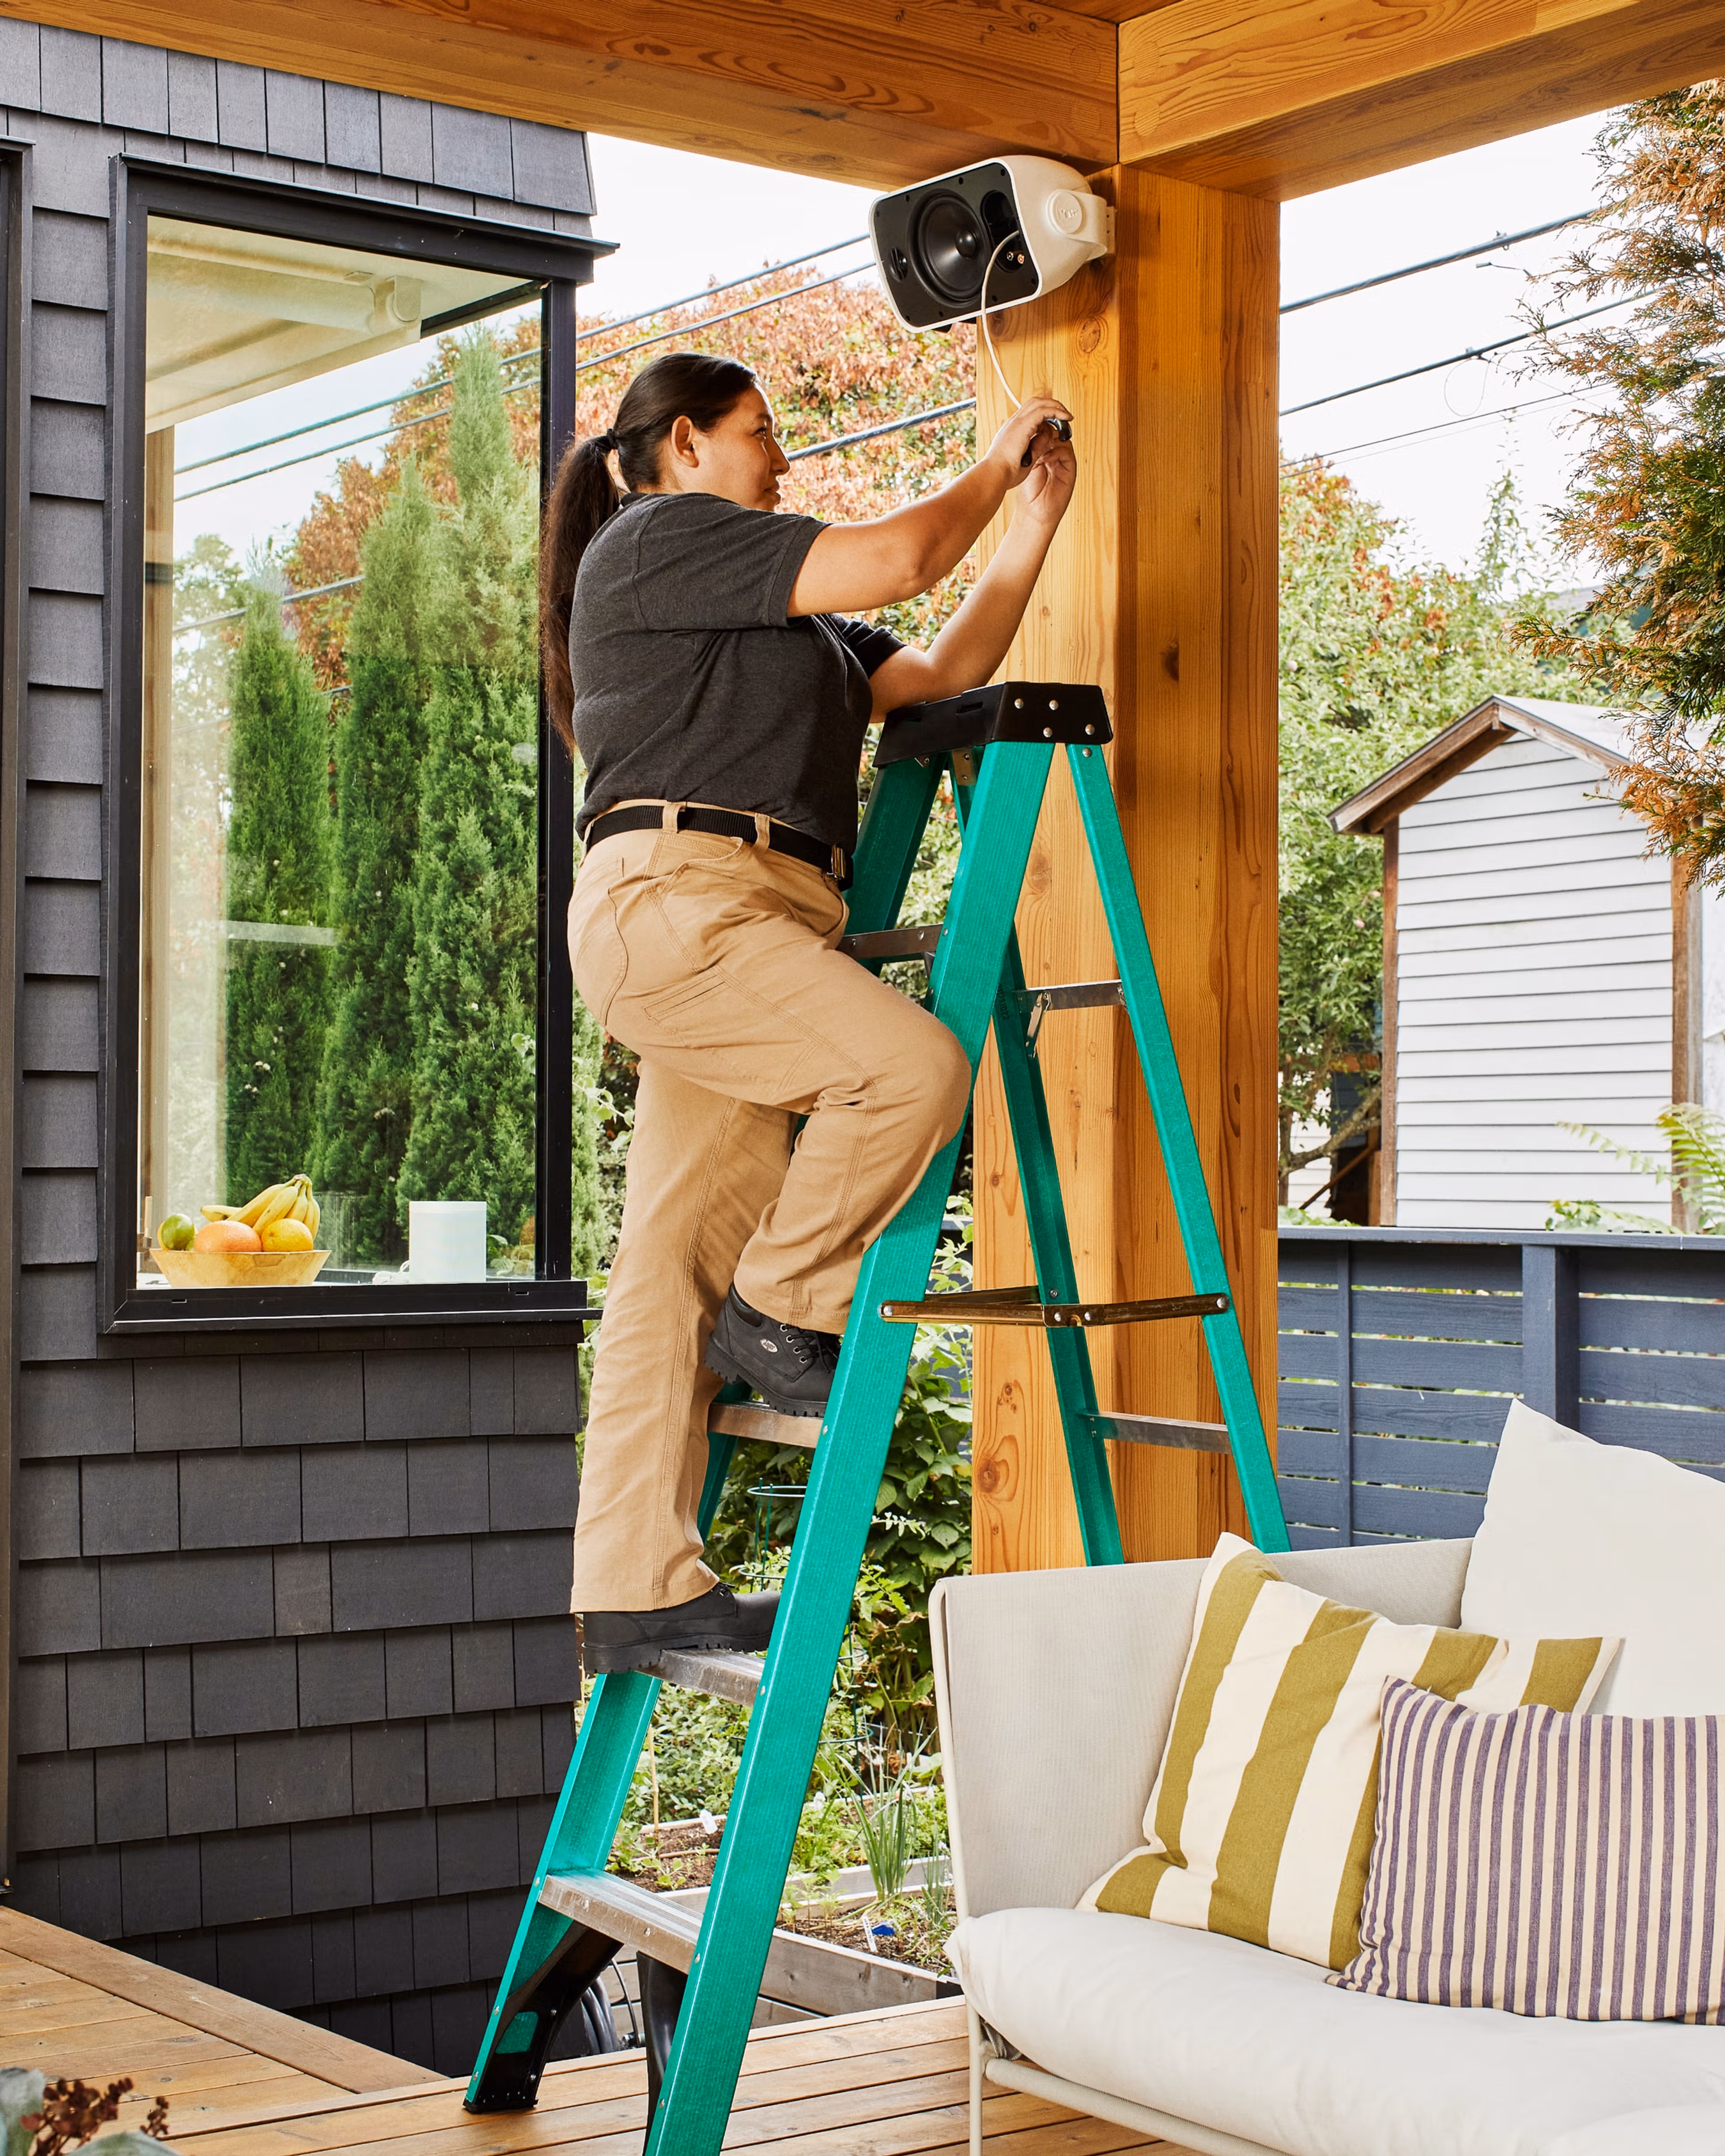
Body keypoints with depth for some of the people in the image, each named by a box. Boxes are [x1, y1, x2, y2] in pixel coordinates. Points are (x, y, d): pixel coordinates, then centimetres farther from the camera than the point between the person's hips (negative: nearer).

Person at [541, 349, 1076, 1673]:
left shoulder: (783, 621, 30)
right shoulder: (660, 537, 2)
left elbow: (941, 676, 24)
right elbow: (896, 561, -6)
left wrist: (1036, 523, 22)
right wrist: (997, 467, 10)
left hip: (734, 938, 9)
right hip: (673, 901, -9)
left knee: (679, 1265, 3)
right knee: (914, 1066, -24)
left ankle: (636, 1591, 2)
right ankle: (780, 1310, -5)